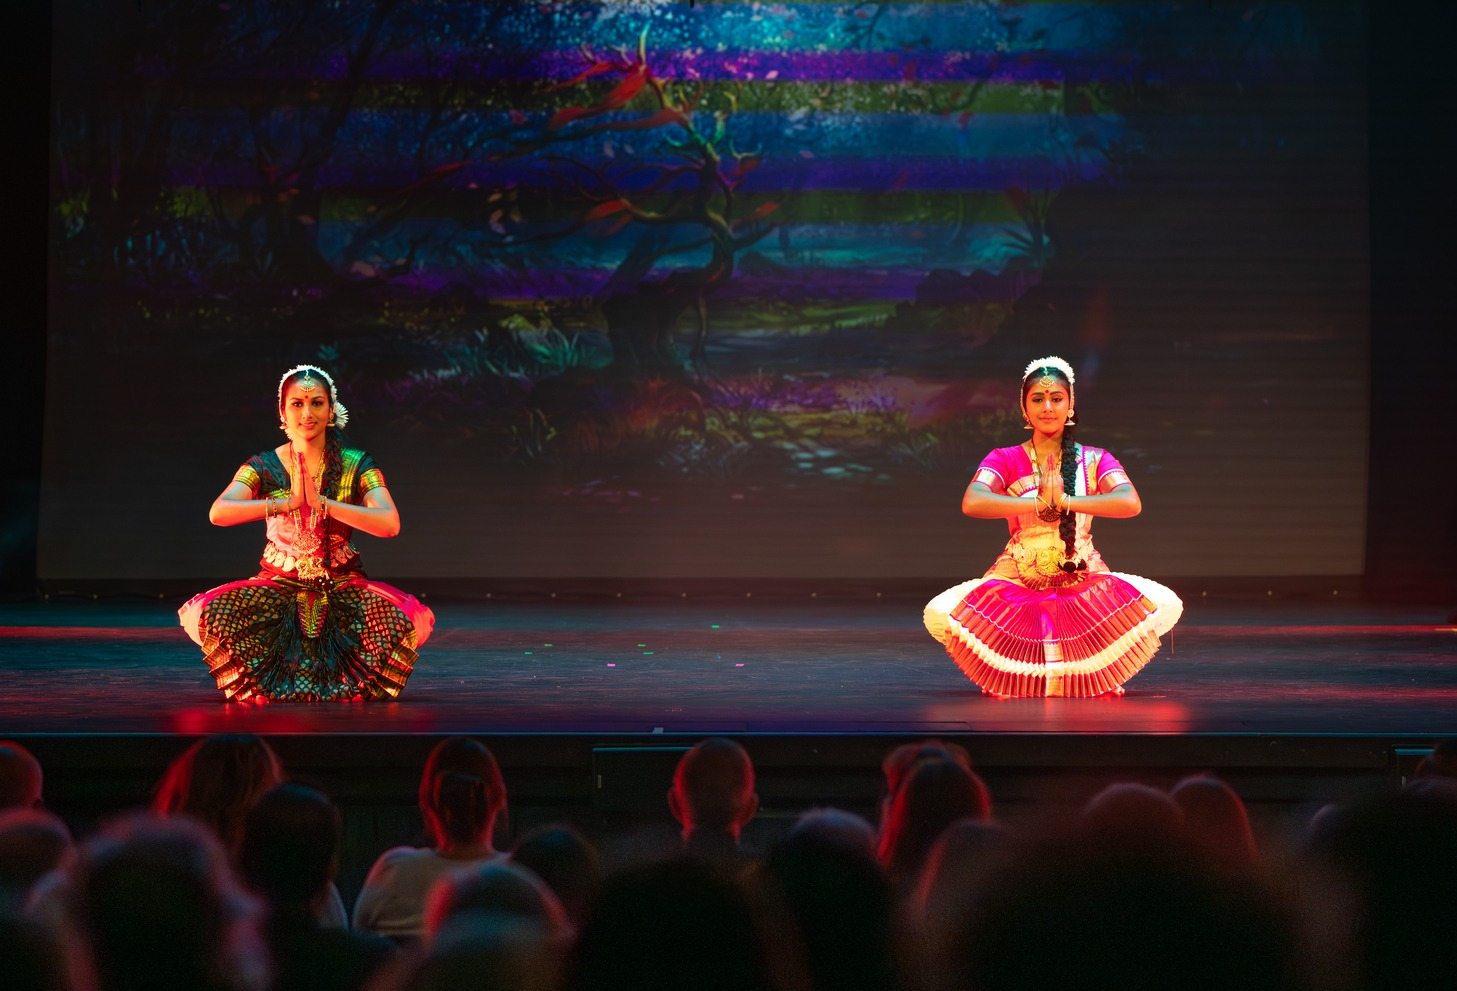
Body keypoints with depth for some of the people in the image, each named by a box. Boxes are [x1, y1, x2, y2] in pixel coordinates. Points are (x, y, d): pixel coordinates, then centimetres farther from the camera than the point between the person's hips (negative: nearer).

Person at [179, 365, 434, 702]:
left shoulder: (357, 465, -1)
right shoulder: (264, 466, -1)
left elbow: (390, 523, -18)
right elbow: (218, 512, -19)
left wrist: (321, 502, -26)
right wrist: (288, 502, -29)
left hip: (342, 589, 0)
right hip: (279, 585, 0)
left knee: (402, 619, -31)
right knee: (211, 614, -30)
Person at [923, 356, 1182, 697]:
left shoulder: (1095, 461, 6)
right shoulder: (1005, 460, 4)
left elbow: (1131, 503, -15)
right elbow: (971, 503, -17)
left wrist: (1065, 501, -23)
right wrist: (1039, 504, -22)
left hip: (1084, 581, 0)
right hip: (1017, 581, 0)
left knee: (1165, 605, -30)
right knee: (940, 614, -32)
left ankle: (1099, 670, 2)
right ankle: (1007, 672, 1)